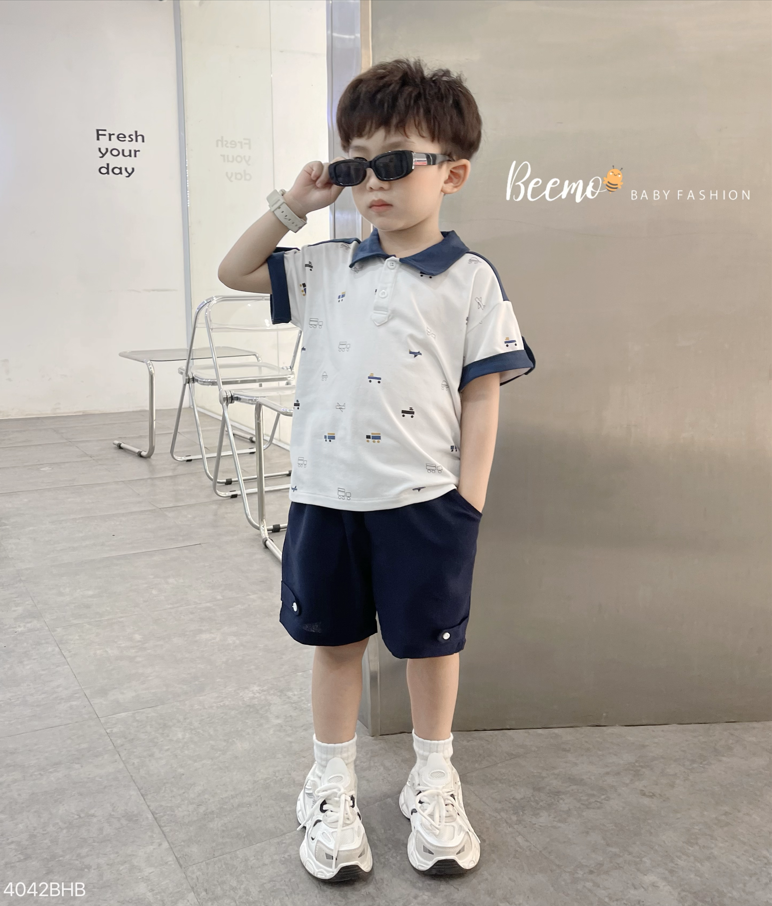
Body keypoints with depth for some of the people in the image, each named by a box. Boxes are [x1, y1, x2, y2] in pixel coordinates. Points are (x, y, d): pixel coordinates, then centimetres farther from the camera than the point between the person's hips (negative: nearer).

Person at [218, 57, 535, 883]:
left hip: (424, 502, -3)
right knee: (335, 640, 16)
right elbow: (234, 272, 16)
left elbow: (481, 396, -6)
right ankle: (331, 786, 36)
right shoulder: (326, 268, 7)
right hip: (325, 495, 4)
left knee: (430, 643, 13)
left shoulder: (470, 280, -5)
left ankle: (433, 781, 36)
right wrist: (292, 204, 6)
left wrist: (468, 502, -10)